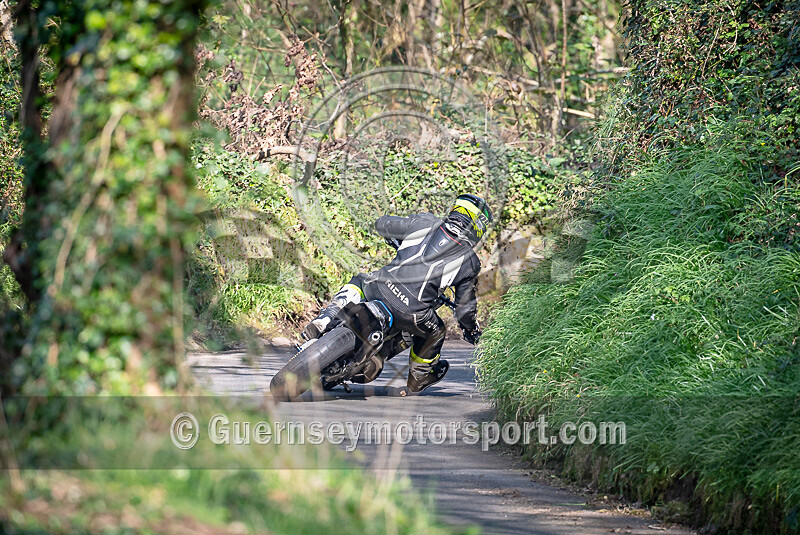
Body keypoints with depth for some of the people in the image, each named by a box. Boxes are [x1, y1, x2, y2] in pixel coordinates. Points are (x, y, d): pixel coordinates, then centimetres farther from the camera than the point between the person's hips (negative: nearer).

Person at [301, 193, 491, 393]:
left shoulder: (423, 222, 9)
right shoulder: (470, 262, 7)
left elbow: (382, 224, 23)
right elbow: (465, 308, 13)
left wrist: (400, 240, 47)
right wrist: (472, 330, 35)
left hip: (381, 287, 2)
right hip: (411, 312, -2)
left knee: (358, 281, 36)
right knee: (435, 332, 33)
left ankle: (324, 321, 14)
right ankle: (418, 378, 53)